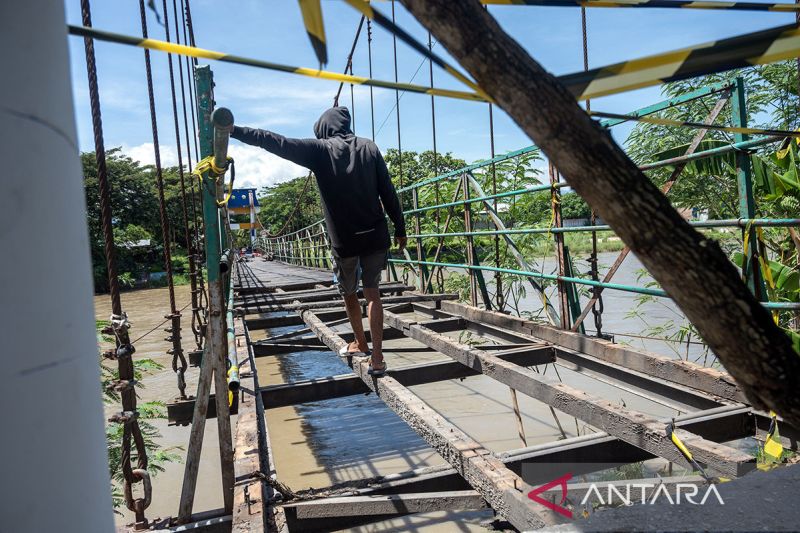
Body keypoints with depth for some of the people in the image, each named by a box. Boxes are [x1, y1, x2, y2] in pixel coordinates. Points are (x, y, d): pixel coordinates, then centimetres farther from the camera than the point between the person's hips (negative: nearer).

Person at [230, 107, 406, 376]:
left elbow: (274, 141, -1)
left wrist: (233, 130, 8)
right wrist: (400, 229, 8)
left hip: (344, 240, -2)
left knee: (349, 293, 21)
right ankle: (377, 358, 8)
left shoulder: (319, 149, -2)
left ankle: (360, 344, 38)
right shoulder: (369, 147, 5)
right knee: (372, 292, 13)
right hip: (376, 236, 2)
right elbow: (388, 192, 2)